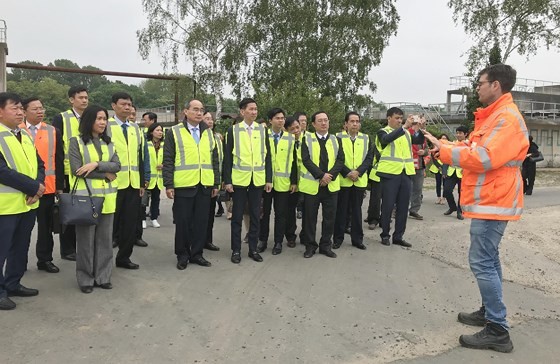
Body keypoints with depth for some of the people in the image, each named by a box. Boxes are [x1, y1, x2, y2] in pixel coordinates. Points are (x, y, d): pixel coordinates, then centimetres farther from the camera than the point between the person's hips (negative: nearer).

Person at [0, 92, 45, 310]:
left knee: (20, 248, 16)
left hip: (28, 203, 8)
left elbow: (39, 165, 10)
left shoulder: (25, 136, 13)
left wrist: (37, 187, -8)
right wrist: (32, 187, -17)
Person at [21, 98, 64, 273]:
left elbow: (59, 161, 4)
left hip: (47, 186, 1)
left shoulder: (53, 132, 6)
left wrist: (59, 185, -1)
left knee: (46, 225, 8)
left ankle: (45, 259, 19)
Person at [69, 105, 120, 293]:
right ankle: (86, 279, 15)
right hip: (86, 196, -4)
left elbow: (117, 166, 0)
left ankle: (103, 276, 20)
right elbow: (76, 170, -11)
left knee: (105, 238, 9)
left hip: (107, 197, 5)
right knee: (86, 239, 2)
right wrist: (105, 174, -9)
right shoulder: (76, 142, -2)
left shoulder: (108, 143, 13)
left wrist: (96, 164, -16)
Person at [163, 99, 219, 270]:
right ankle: (182, 255, 18)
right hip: (183, 186, -4)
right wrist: (168, 185, -9)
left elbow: (214, 160, 14)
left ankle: (197, 253, 21)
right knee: (183, 222, 4)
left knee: (201, 222, 8)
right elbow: (168, 161, -3)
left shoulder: (208, 133, 13)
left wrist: (216, 184, 9)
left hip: (205, 186, 4)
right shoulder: (174, 132, 0)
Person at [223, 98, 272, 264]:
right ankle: (236, 250, 15)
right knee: (237, 216, 5)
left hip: (258, 180, 2)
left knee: (255, 216, 8)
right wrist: (227, 181, -6)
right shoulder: (233, 130, 1)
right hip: (239, 179, -2)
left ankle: (253, 249, 20)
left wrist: (269, 179, 2)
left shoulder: (263, 129, 7)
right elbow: (228, 157, -1)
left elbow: (267, 155, 7)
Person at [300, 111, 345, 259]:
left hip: (331, 185, 2)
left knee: (329, 217, 6)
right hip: (311, 184, -2)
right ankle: (310, 246, 17)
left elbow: (340, 160, 2)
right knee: (310, 217, 5)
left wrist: (330, 175, -14)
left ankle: (326, 246, 19)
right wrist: (321, 175, -18)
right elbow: (306, 160, -9)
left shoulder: (336, 140, 10)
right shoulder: (307, 139, 2)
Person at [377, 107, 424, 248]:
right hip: (390, 173, -5)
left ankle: (398, 236, 16)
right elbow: (387, 139, -21)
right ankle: (385, 235, 12)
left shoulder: (406, 133, 19)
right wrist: (404, 126, -28)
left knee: (403, 206, 7)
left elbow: (420, 140, 8)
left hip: (406, 173, 5)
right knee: (388, 205, 0)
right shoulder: (383, 132, 2)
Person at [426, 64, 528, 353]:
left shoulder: (507, 118, -17)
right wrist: (444, 146, 4)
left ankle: (498, 331, -2)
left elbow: (483, 158, -27)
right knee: (488, 260, 17)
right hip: (489, 200, 11)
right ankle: (489, 313, 29)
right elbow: (473, 148, 17)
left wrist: (444, 150, -18)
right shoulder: (495, 116, 18)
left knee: (481, 262, -9)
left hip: (493, 202, -11)